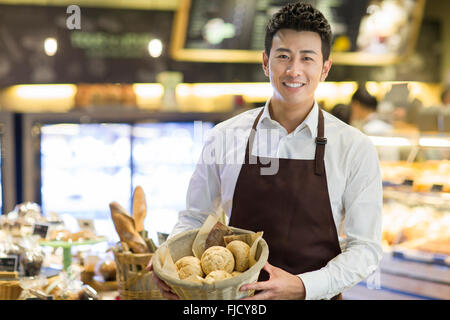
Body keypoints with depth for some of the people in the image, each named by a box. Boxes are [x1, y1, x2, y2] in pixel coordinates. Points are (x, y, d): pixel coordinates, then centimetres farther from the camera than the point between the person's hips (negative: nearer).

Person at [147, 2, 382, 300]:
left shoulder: (355, 148, -7)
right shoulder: (224, 138, -2)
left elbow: (366, 248, -8)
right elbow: (194, 218, 8)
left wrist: (302, 287, -22)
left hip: (316, 296, -1)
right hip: (233, 298, 2)